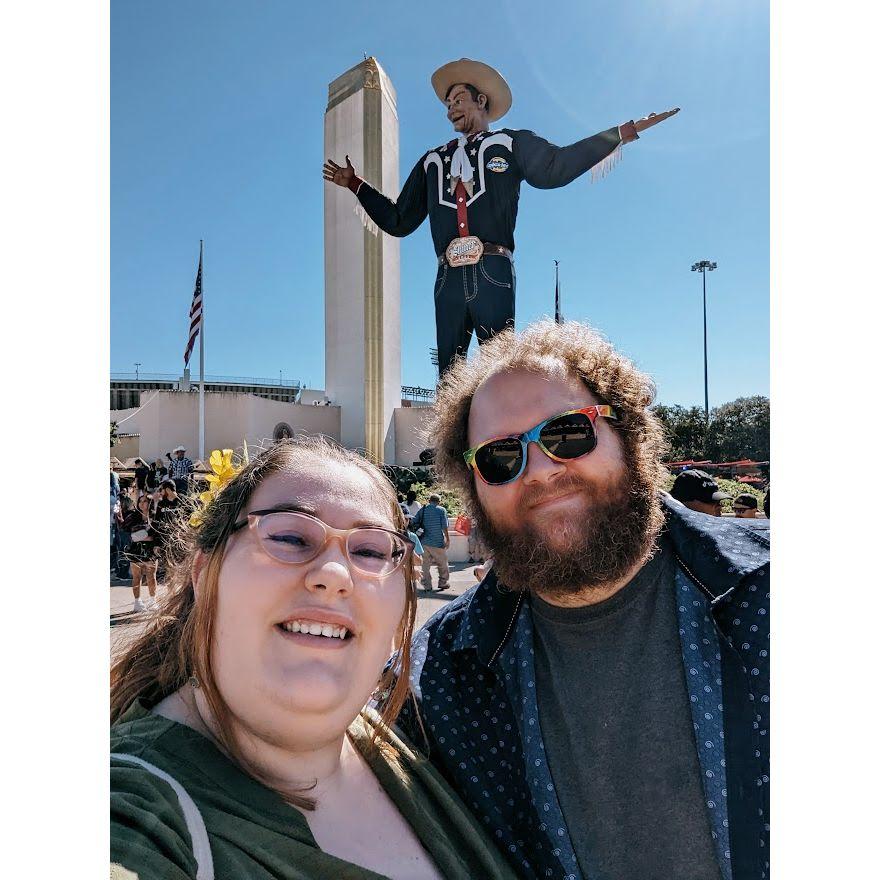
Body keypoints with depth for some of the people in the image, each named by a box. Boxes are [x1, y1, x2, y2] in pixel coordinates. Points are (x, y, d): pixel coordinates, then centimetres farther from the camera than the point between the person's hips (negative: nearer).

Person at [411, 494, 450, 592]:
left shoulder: (423, 510, 7)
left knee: (425, 564, 9)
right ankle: (443, 583, 16)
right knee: (443, 563, 12)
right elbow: (444, 526, -8)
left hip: (425, 541, 3)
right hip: (438, 542, -3)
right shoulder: (441, 510, -3)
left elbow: (413, 522, 4)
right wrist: (447, 539, 0)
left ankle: (426, 585, 9)